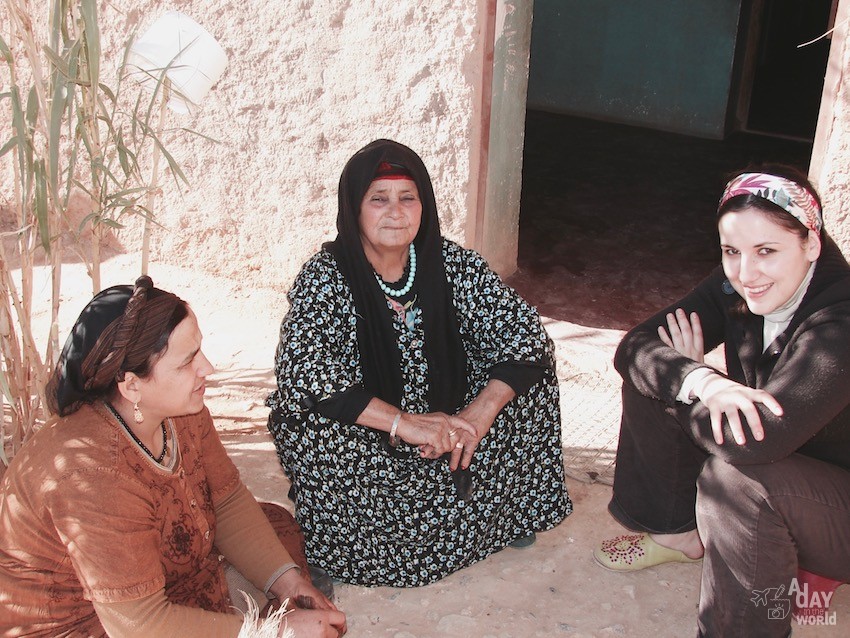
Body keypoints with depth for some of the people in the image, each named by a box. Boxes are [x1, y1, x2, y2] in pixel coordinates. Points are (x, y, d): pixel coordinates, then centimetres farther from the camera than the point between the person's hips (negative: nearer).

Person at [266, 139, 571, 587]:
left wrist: (481, 412, -28)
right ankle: (327, 550, -5)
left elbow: (525, 334, -12)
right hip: (362, 439, -3)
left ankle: (505, 514, 10)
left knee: (526, 373, -13)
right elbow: (300, 371, -32)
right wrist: (403, 423, -37)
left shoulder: (452, 264, -9)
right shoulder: (326, 277, -18)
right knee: (310, 424, -35)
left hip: (443, 416, 4)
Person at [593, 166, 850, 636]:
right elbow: (634, 347, -15)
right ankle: (677, 532, 14)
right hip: (781, 469, 7)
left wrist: (686, 373, -23)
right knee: (649, 380, -4)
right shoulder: (734, 289, -10)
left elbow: (757, 439, -43)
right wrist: (702, 381, -37)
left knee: (734, 474, -36)